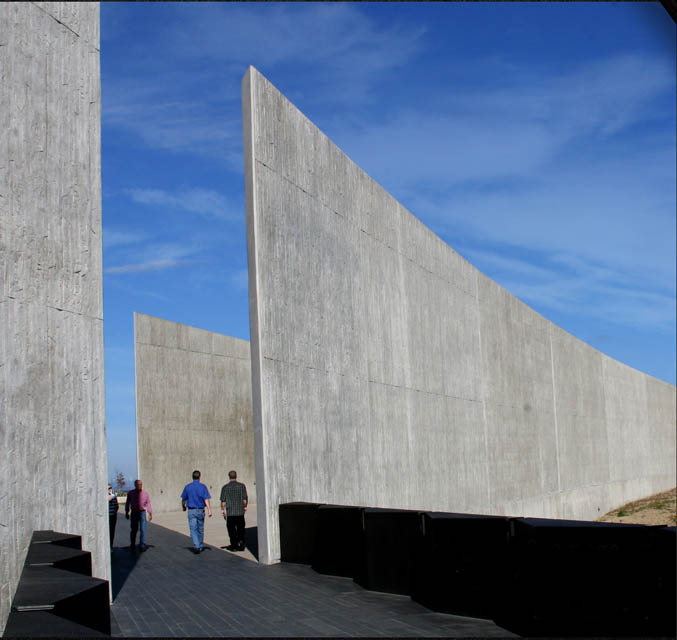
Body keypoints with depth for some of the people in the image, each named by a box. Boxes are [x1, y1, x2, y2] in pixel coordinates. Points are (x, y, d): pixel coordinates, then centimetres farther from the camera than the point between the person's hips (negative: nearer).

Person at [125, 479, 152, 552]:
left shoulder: (145, 493, 1)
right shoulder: (130, 493, 2)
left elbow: (148, 503, 1)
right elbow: (127, 503, 11)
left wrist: (150, 514, -4)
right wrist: (126, 512, 9)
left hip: (142, 512, -1)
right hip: (134, 513, 1)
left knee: (142, 529, -8)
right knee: (134, 530, 7)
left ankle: (142, 546, -5)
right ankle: (132, 545, 24)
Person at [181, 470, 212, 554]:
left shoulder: (187, 487, 0)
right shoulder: (203, 487, -4)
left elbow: (183, 500, 9)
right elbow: (206, 500, -14)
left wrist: (183, 507, 29)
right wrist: (209, 510, -18)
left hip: (191, 511, 0)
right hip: (200, 511, 0)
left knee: (193, 530, -4)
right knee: (200, 530, 15)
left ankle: (196, 546, -22)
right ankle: (200, 547, 24)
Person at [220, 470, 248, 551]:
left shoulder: (225, 487, -2)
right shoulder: (241, 486, -1)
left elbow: (223, 501, -2)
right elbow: (245, 499, -1)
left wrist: (222, 509, 7)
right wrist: (245, 507, 13)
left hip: (230, 512, -1)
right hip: (240, 511, 1)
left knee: (231, 530, 7)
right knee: (240, 529, 11)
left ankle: (234, 546, 9)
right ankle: (241, 542, -6)